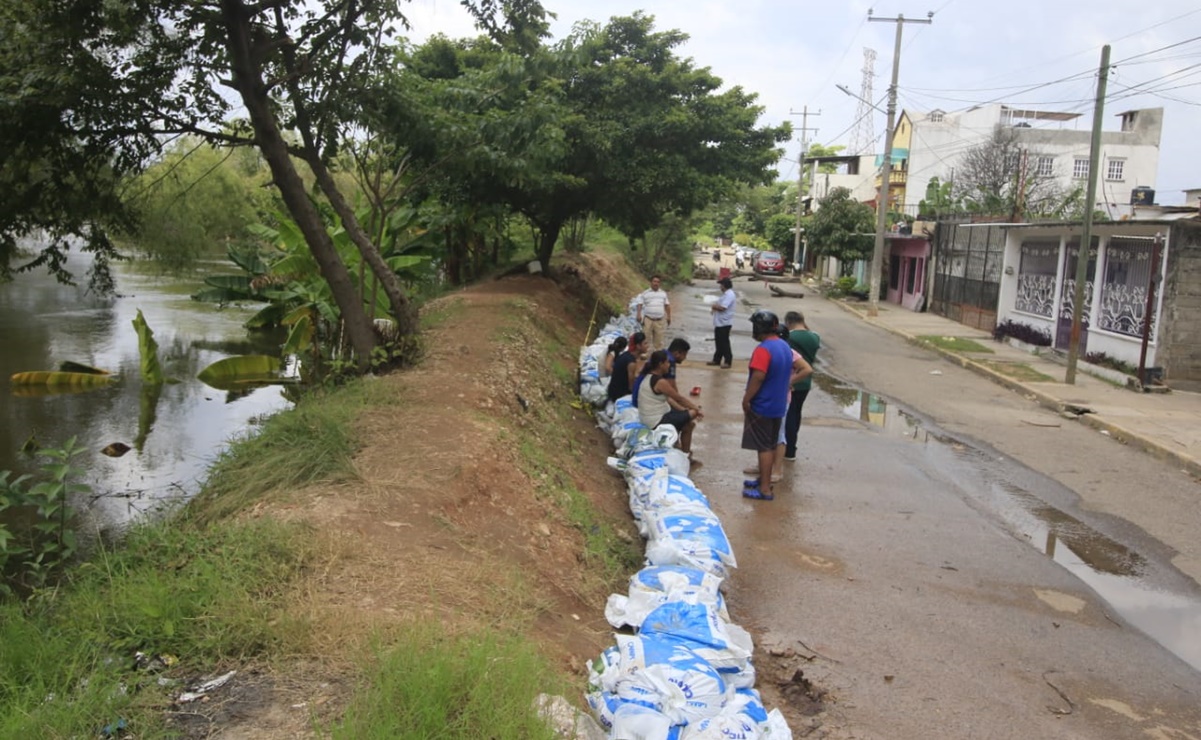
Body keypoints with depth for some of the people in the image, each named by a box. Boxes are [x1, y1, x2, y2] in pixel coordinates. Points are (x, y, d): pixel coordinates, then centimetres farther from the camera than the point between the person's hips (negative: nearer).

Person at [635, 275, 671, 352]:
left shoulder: (663, 293, 14)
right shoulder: (645, 293, 4)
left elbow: (667, 305, 17)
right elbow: (640, 304, -1)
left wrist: (668, 316, 11)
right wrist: (638, 315, -15)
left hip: (660, 320, 2)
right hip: (648, 319, -2)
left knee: (659, 340, 2)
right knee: (647, 338, -2)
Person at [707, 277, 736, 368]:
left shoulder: (729, 295, -18)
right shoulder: (726, 294, 16)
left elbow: (722, 307, -25)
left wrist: (714, 306, -8)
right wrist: (715, 305, 1)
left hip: (724, 323, -10)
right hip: (719, 322, 10)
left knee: (724, 343, -5)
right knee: (718, 342, 15)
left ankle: (728, 362, 2)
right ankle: (716, 360, 24)